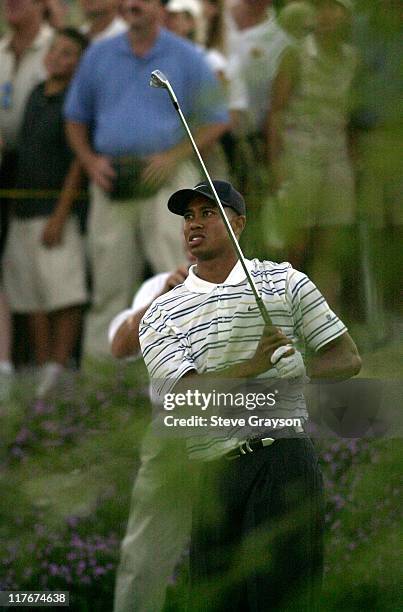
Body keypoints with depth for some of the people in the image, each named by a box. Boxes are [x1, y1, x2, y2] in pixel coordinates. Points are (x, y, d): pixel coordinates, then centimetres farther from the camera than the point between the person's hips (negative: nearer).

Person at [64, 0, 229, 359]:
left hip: (166, 177, -3)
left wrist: (173, 157, -10)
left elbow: (216, 121, 3)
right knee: (110, 282, 4)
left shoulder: (186, 58, 3)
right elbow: (76, 117, 19)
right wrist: (91, 161, 1)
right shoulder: (99, 56, 12)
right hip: (112, 181, 3)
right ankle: (99, 360, 10)